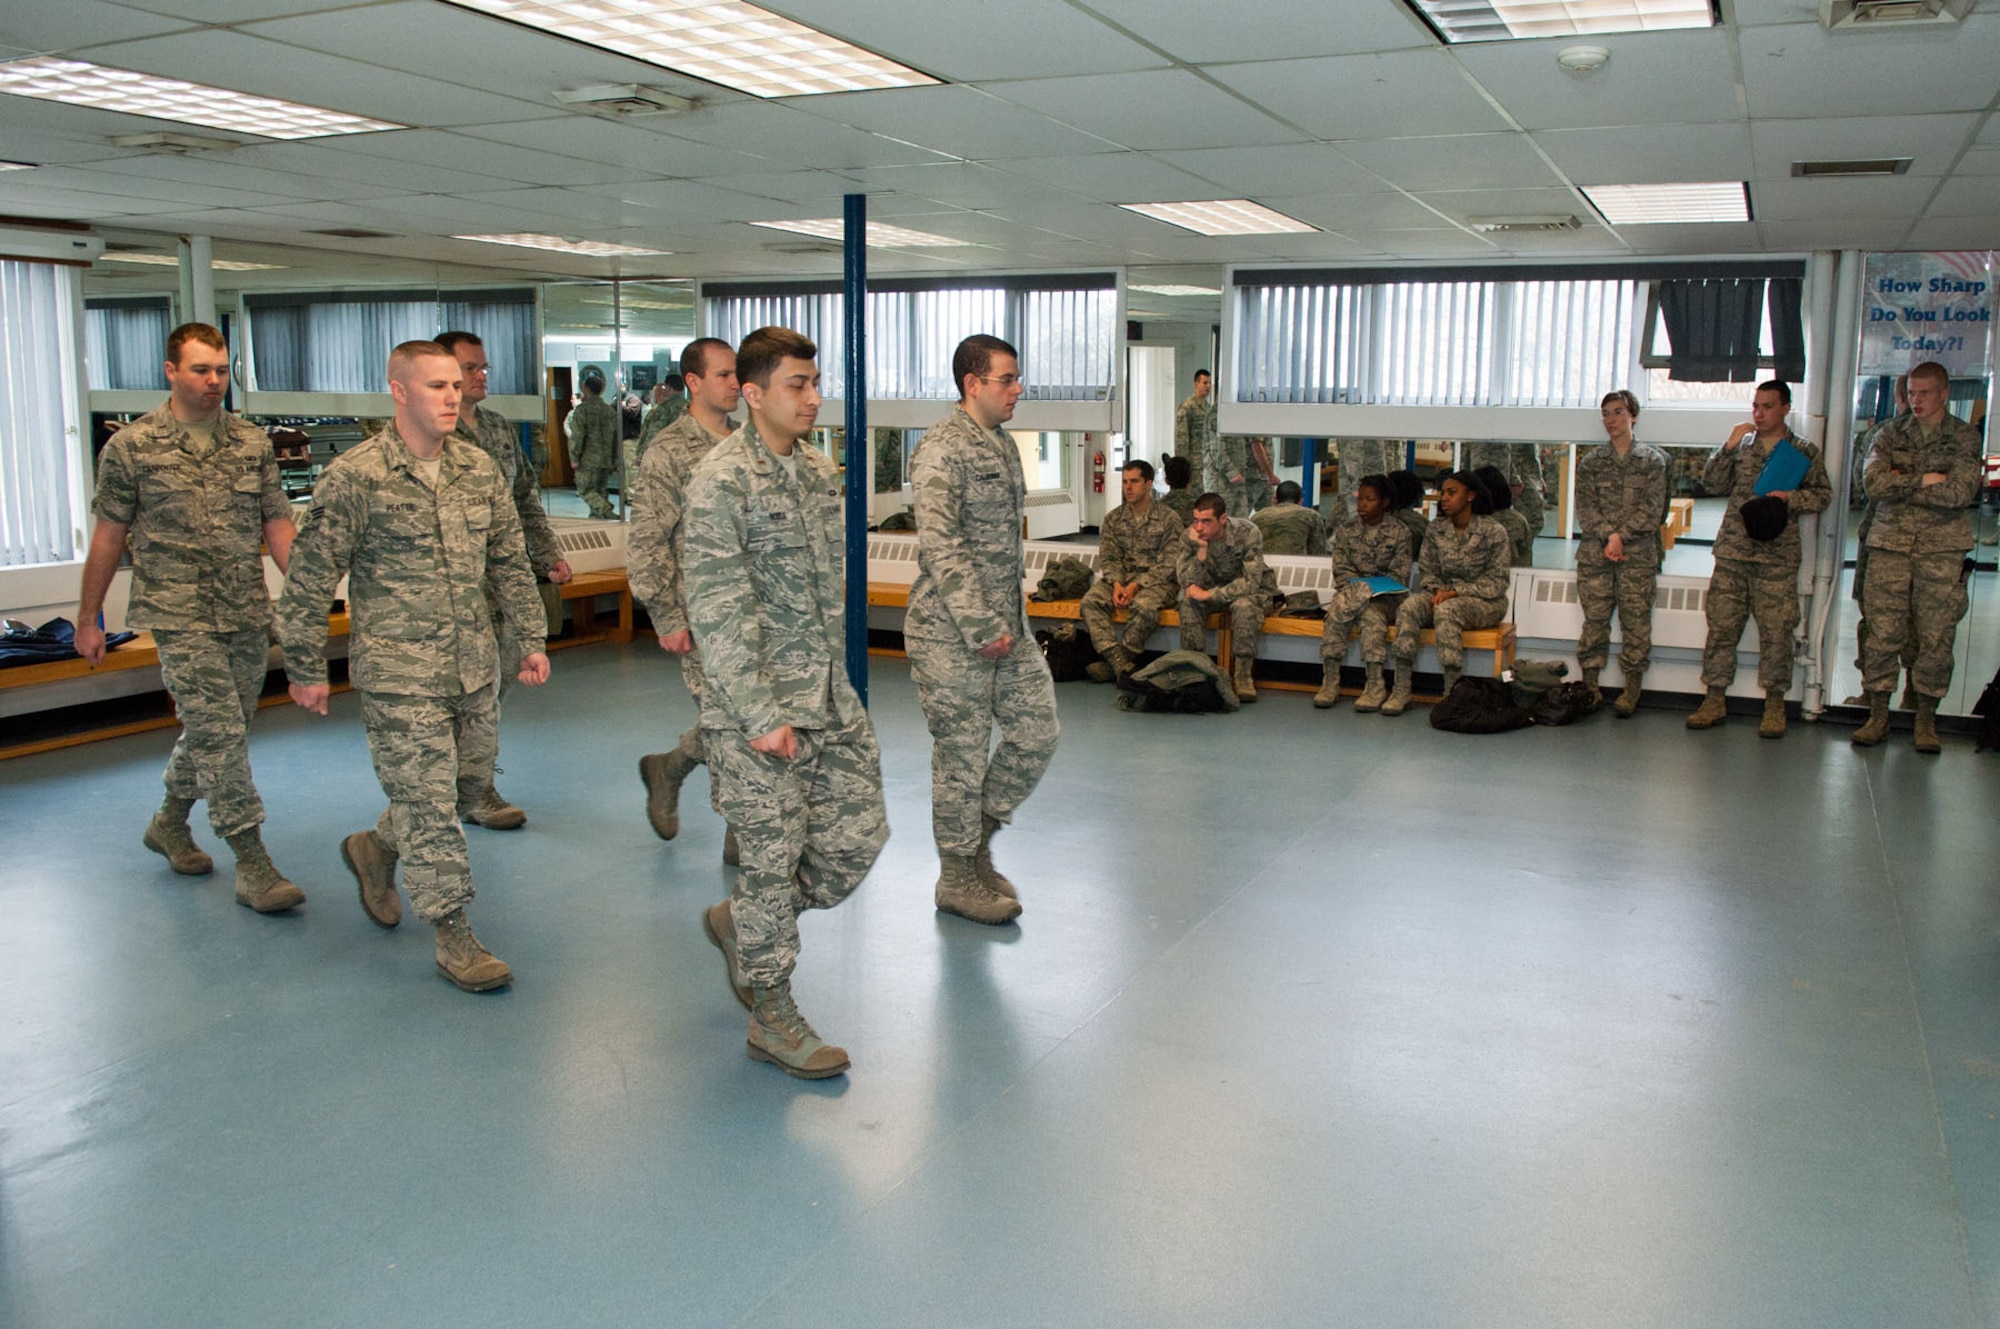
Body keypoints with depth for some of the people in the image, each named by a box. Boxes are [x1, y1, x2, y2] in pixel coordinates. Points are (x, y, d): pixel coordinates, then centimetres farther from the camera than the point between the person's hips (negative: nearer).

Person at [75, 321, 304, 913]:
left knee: (216, 728, 15)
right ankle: (252, 864, -7)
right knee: (220, 732, -10)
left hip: (248, 615, 4)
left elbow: (278, 526, 8)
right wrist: (88, 619, 8)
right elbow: (109, 536, 4)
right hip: (181, 615, -4)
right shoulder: (131, 447, -1)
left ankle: (169, 822, 38)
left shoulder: (253, 442, 7)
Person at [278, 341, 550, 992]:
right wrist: (306, 669, -4)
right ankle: (453, 935, 9)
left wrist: (529, 638, 13)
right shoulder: (355, 476, -10)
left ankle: (376, 849, 42)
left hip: (475, 666, 6)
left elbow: (510, 561, 15)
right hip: (399, 674, -6)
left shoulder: (478, 468, 6)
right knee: (428, 800, -2)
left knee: (464, 777, 16)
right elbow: (309, 579, -6)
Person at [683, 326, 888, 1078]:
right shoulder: (722, 481, -13)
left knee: (858, 833, 7)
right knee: (776, 854, 0)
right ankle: (771, 1015, 18)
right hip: (755, 704, -7)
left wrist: (834, 681, 19)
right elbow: (718, 612, -18)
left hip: (830, 695, 8)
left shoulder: (820, 472, 11)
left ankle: (738, 922, 30)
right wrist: (762, 716, -21)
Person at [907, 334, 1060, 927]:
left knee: (1037, 731, 9)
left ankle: (977, 838, 26)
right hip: (951, 632, -9)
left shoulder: (1004, 443, 14)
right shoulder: (942, 449, -15)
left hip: (1007, 624, 9)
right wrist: (982, 627, -23)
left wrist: (1012, 615, 19)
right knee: (962, 755, 2)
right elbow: (941, 548, -22)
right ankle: (958, 879, 18)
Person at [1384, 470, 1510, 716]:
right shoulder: (1436, 529, 7)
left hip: (1485, 601, -4)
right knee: (1409, 606, -27)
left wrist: (1455, 592, -19)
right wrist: (1437, 590, -12)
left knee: (1446, 610, -36)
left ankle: (1451, 693, -35)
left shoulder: (1493, 532, -6)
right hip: (1444, 595, 4)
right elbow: (1427, 570, 11)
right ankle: (1401, 690, -32)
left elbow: (1496, 583, -9)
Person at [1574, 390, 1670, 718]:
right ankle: (1590, 687, 6)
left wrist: (1621, 535, -13)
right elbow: (1585, 509, 2)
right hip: (1595, 553, 1)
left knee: (1636, 620, -1)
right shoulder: (1590, 462, 11)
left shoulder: (1652, 460, 6)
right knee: (1594, 619, 1)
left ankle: (1632, 690, 5)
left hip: (1639, 555, -1)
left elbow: (1652, 509, -3)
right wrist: (1607, 537, -12)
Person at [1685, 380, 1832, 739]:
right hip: (1732, 551, 2)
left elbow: (1824, 495, 5)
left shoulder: (1804, 452, 6)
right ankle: (1715, 699, 10)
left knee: (1776, 631, -1)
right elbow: (1713, 484, 3)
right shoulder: (1741, 446, 12)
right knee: (1721, 625, 2)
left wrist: (1791, 497, -13)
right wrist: (1730, 446, -6)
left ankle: (1774, 703, 9)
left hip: (1778, 556, -2)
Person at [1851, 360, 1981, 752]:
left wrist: (1902, 485, -8)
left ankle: (1926, 720, 12)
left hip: (1942, 547, -1)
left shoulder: (1965, 437, 4)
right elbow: (1874, 483, -8)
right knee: (1882, 632, -1)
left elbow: (1960, 493, -11)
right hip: (1891, 543, 1)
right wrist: (1924, 480, -12)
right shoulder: (1889, 433, 8)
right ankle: (1878, 716, 8)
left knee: (1937, 637, 1)